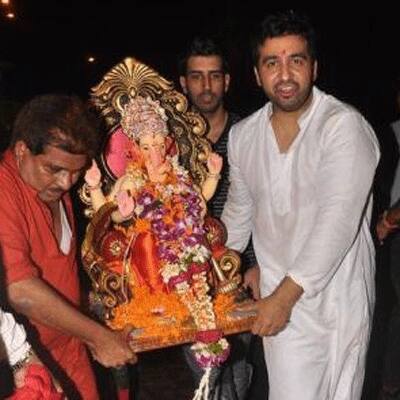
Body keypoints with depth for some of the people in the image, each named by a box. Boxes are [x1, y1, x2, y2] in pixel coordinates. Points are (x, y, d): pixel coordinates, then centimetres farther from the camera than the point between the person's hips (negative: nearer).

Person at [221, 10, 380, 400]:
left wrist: (284, 296, -20)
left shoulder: (344, 126, -15)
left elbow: (337, 222, -21)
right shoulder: (243, 135, 4)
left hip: (335, 298, -3)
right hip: (277, 298, 4)